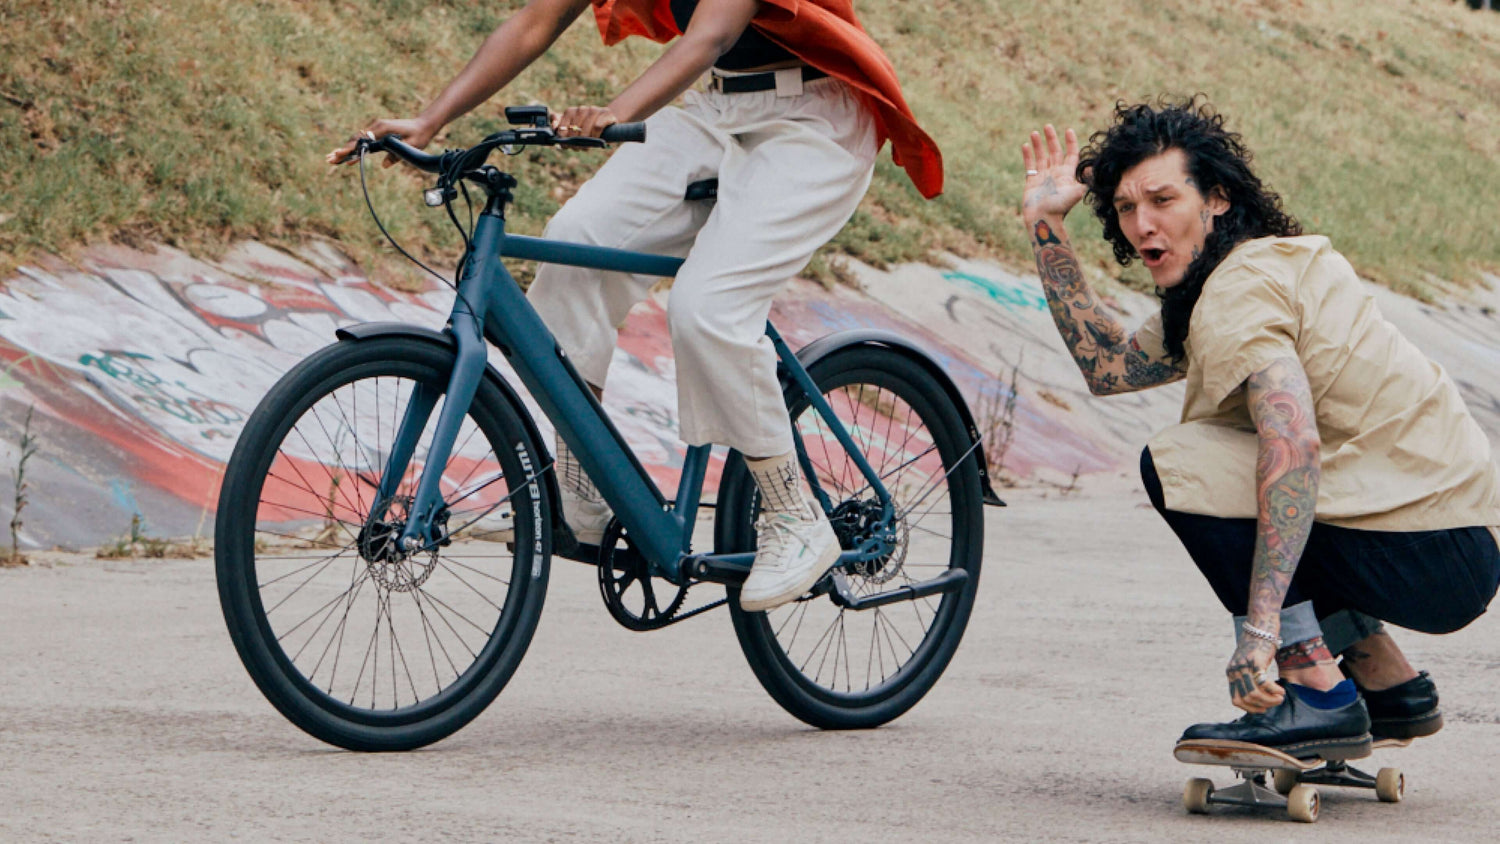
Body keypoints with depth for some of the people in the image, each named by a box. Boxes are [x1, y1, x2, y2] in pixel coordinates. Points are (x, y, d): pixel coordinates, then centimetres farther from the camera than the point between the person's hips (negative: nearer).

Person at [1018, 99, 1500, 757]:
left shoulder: (1242, 287, -14)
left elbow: (1295, 446, -30)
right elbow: (1108, 365, 20)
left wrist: (1263, 626, -36)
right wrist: (1046, 228, 17)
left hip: (1434, 558, -10)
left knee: (1176, 463, -14)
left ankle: (1320, 698, -14)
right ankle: (1388, 684, 24)